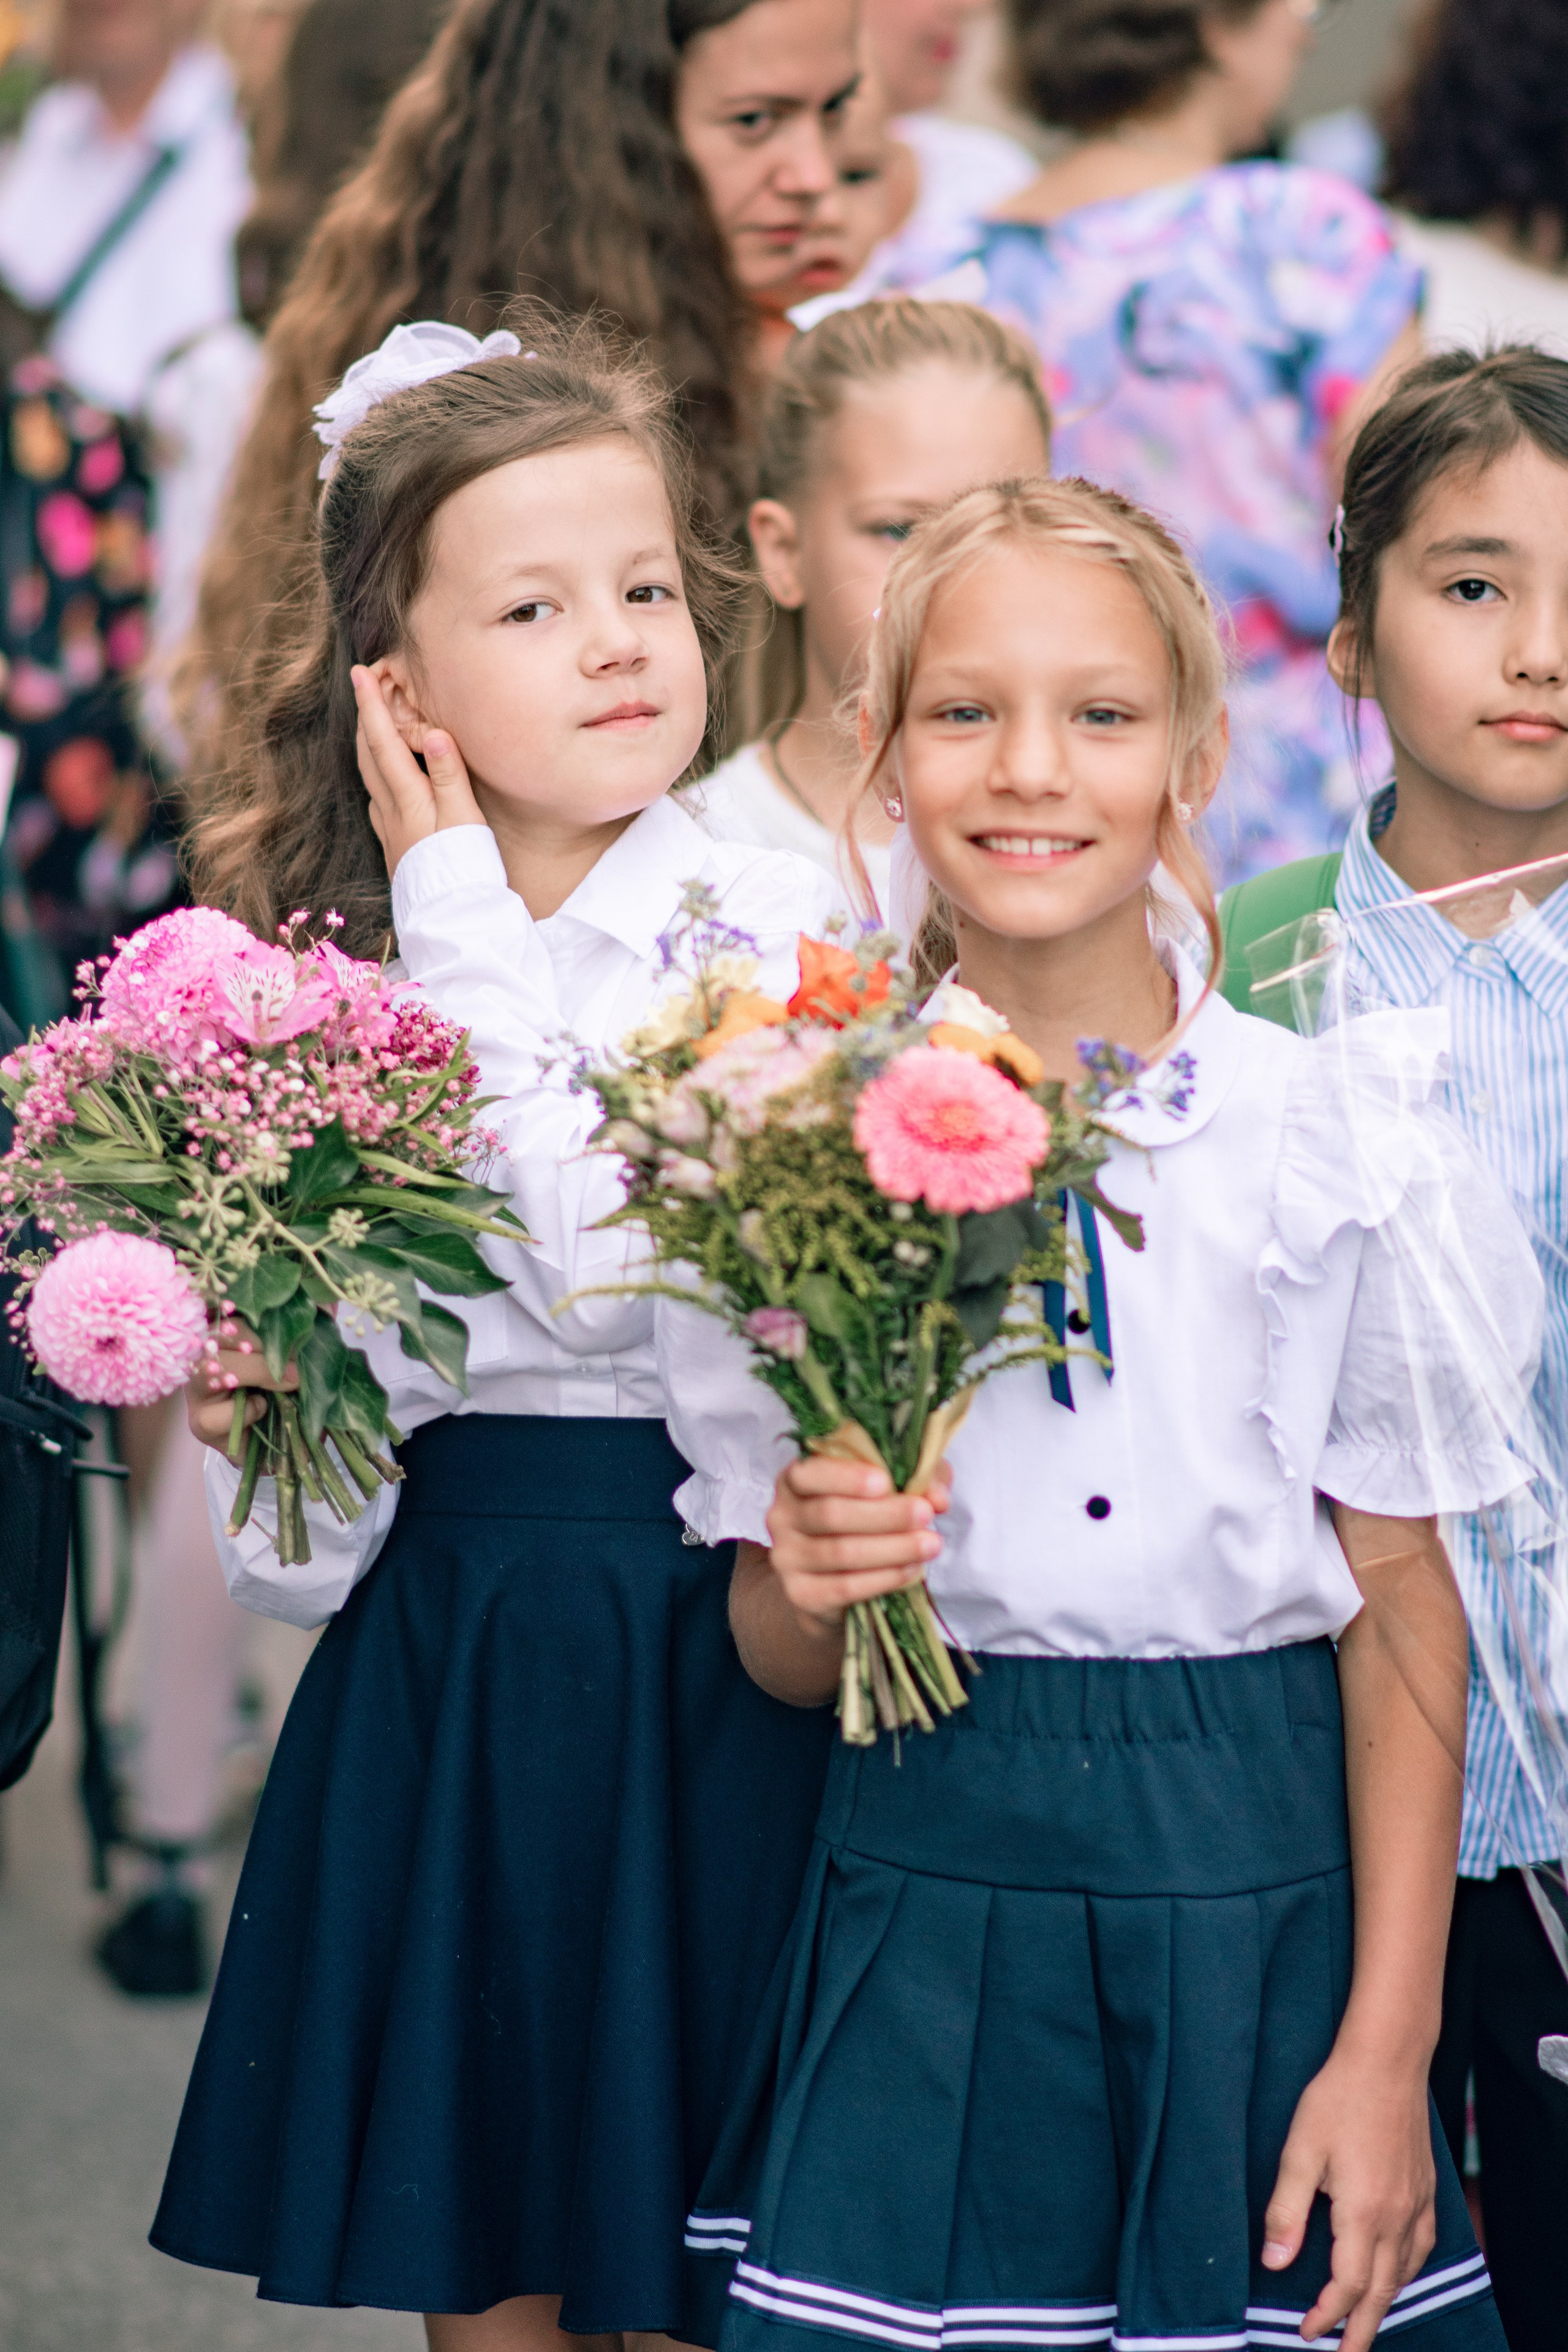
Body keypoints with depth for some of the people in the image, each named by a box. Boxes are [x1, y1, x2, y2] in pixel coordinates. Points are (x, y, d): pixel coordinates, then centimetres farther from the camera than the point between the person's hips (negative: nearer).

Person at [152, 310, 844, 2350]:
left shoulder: (776, 930, -7)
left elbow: (607, 1266, -21)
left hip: (702, 1643, -3)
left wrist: (467, 919, -13)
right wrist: (257, 1397, -14)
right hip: (441, 1638, 4)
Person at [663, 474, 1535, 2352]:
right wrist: (817, 1581, -17)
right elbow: (779, 1654, 7)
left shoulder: (1335, 1138, -2)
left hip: (1255, 1904, 0)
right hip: (928, 1906, 0)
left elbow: (1403, 1601, 1)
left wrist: (1387, 2050, -4)